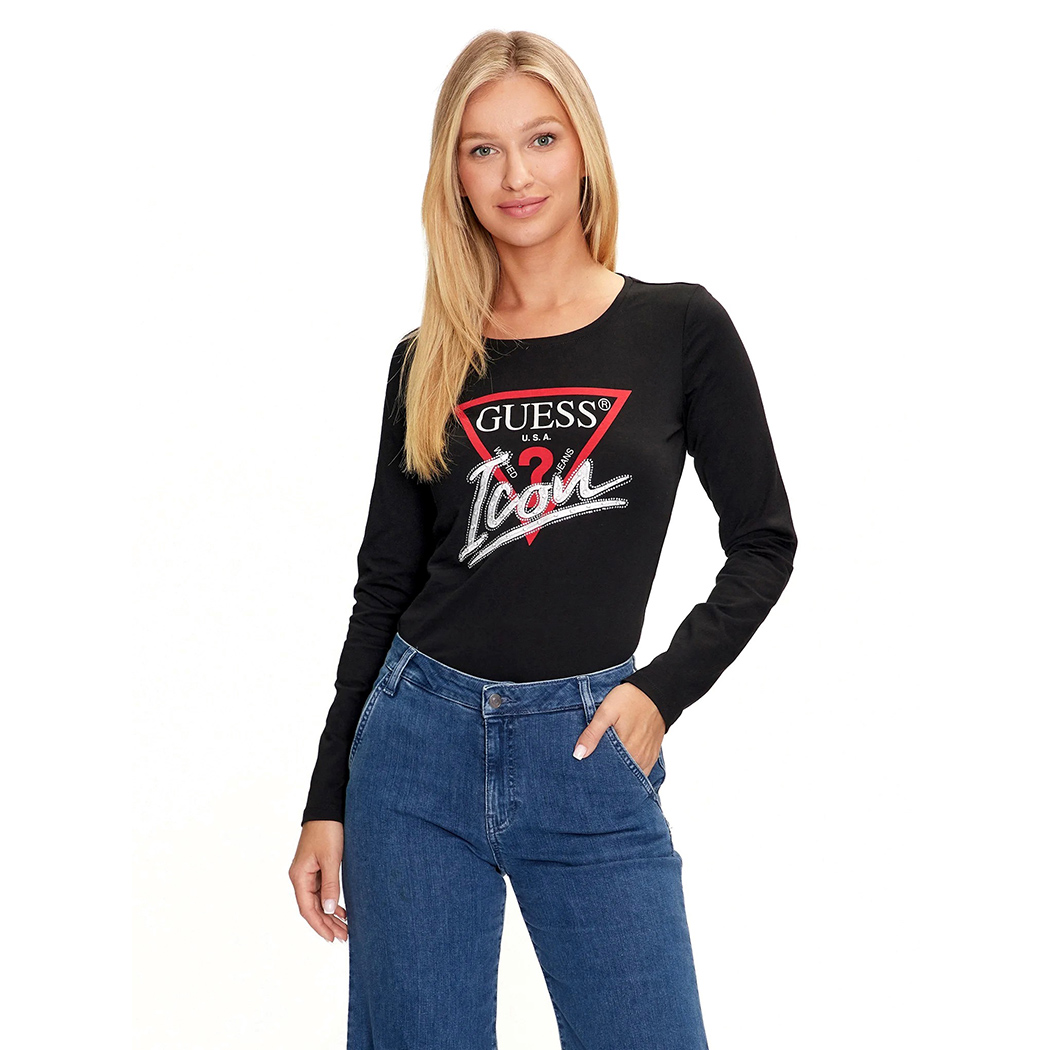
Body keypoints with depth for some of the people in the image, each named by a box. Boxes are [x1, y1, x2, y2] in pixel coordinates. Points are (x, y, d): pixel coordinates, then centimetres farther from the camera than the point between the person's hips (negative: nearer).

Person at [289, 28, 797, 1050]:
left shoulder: (679, 328, 0)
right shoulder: (429, 362, 6)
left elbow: (764, 541, 5)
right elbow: (384, 588, 10)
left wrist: (661, 692, -7)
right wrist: (327, 803, 9)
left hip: (590, 755, -2)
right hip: (420, 741, 2)